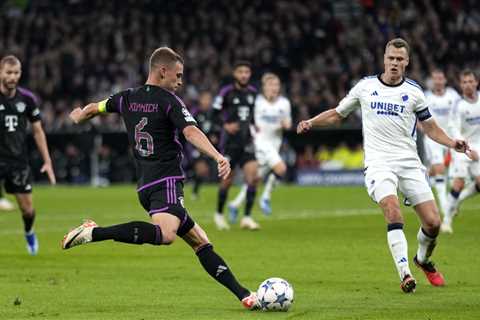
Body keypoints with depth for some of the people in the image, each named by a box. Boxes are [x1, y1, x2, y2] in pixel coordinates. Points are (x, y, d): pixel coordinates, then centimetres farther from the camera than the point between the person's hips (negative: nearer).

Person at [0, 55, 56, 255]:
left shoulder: (27, 99, 1)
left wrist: (47, 161, 7)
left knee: (27, 208, 5)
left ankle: (29, 232, 38)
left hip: (19, 161, 3)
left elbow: (37, 131, 10)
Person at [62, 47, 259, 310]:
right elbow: (191, 132, -21)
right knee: (165, 234, -35)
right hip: (166, 181, -9)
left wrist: (78, 116, 53)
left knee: (200, 241, 9)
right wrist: (219, 157, -33)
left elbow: (92, 109, 30)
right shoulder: (169, 101, -5)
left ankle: (243, 295, 5)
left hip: (145, 186, 9)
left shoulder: (127, 99, 14)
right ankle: (94, 233, -35)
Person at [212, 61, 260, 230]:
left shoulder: (253, 93, 9)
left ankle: (247, 217, -5)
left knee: (253, 177, -11)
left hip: (247, 142, 4)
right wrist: (225, 125, -19)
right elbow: (215, 113, -5)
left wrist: (254, 125, 9)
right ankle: (219, 214, 24)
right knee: (227, 180, 2)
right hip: (230, 142, -4)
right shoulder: (226, 92, -7)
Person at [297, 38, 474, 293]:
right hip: (378, 162, -2)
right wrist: (310, 122, 3)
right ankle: (405, 273, -27)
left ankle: (423, 259, 27)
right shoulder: (365, 86, 6)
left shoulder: (413, 91, 7)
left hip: (409, 161, 2)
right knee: (392, 210, -28)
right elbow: (337, 114, 18)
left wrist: (452, 143, -3)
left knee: (433, 222, -5)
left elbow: (430, 128, 14)